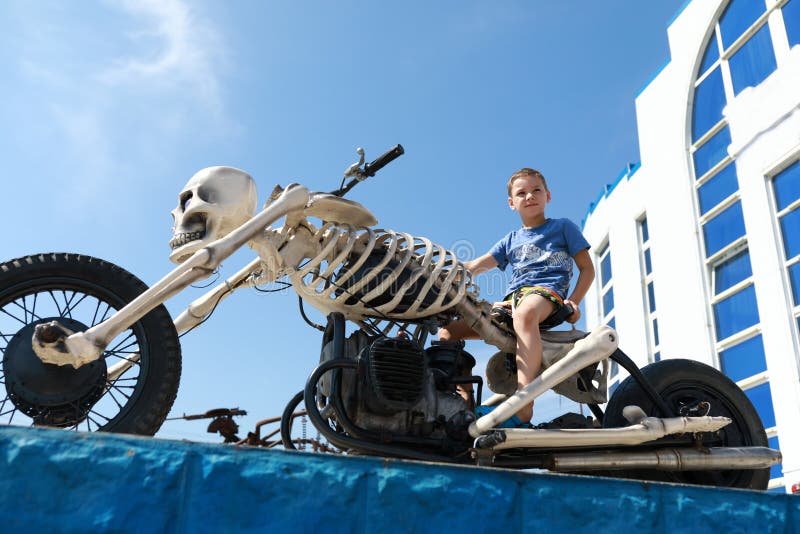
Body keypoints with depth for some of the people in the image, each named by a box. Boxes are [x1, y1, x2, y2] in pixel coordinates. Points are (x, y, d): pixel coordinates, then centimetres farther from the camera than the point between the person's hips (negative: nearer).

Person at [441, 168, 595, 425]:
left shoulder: (563, 227, 16)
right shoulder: (511, 239, 26)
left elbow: (587, 269, 13)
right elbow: (476, 265, 16)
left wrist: (573, 301, -6)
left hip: (548, 290, -6)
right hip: (511, 298, 6)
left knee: (524, 313, -45)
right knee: (448, 329, -10)